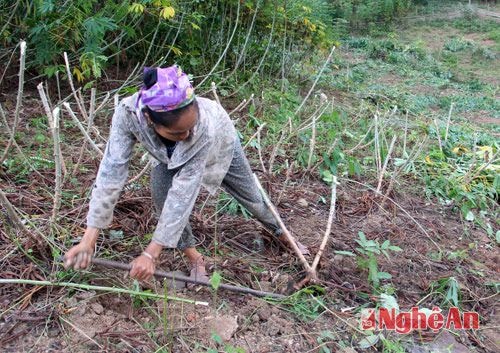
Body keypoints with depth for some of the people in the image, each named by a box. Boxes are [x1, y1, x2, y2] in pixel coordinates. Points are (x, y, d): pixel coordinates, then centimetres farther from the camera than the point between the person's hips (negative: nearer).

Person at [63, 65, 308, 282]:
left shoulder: (207, 126, -47)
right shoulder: (128, 113, -41)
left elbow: (183, 192, -43)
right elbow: (111, 171, -37)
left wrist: (151, 254, -41)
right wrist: (88, 240, -39)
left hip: (220, 145, -2)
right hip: (171, 156, 2)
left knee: (253, 198, 11)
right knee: (161, 193, -24)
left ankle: (282, 235, 44)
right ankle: (194, 258, -1)